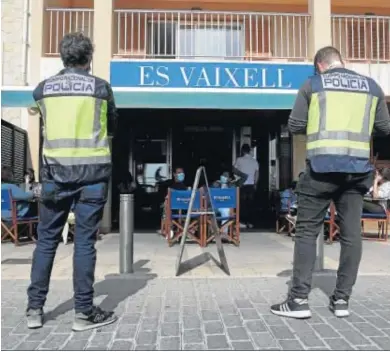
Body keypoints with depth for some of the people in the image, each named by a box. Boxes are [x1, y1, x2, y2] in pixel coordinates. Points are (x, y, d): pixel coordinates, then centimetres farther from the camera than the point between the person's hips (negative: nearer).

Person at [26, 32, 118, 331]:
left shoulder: (43, 88, 7)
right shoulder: (100, 87, 1)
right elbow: (112, 127, 13)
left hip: (56, 170, 2)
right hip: (92, 170, -2)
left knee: (47, 239, 12)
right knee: (85, 241, 1)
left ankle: (35, 308, 19)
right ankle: (85, 312, 9)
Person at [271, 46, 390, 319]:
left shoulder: (313, 84, 5)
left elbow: (295, 126, 4)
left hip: (323, 166, -3)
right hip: (357, 168, 4)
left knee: (307, 231, 2)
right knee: (351, 233, 8)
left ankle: (299, 299, 2)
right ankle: (342, 299, 14)